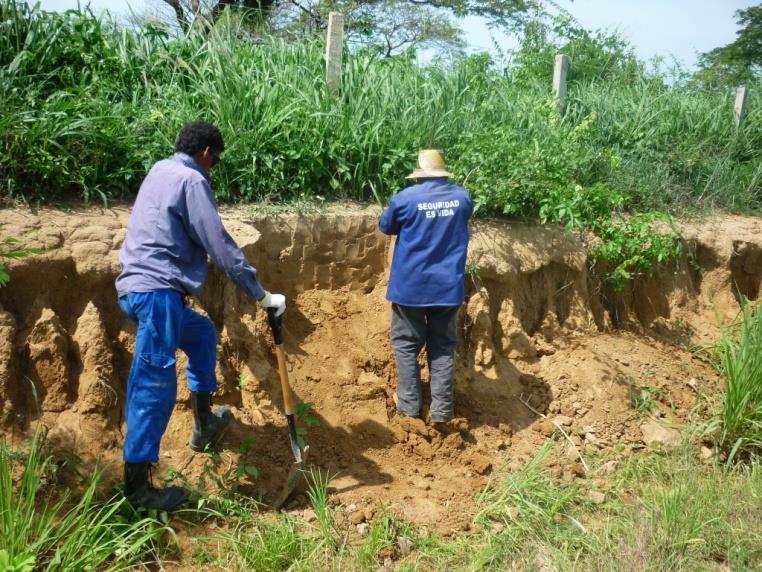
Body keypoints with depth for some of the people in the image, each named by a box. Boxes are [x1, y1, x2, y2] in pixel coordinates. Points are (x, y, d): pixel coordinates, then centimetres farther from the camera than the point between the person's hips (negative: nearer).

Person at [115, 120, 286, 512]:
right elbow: (220, 245, -13)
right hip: (157, 292, -10)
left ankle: (203, 424, 36)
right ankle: (136, 487, -4)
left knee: (202, 334, 29)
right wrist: (261, 295, -7)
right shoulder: (191, 180, -9)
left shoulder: (160, 170, 18)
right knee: (155, 384, -8)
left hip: (139, 288, 10)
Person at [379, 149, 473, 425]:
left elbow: (385, 226, 6)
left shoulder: (406, 198, -11)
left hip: (410, 286, -3)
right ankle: (441, 410, 13)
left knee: (406, 343, 12)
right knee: (443, 346, 10)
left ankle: (409, 404, 17)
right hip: (448, 286, 3)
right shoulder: (462, 197, 0)